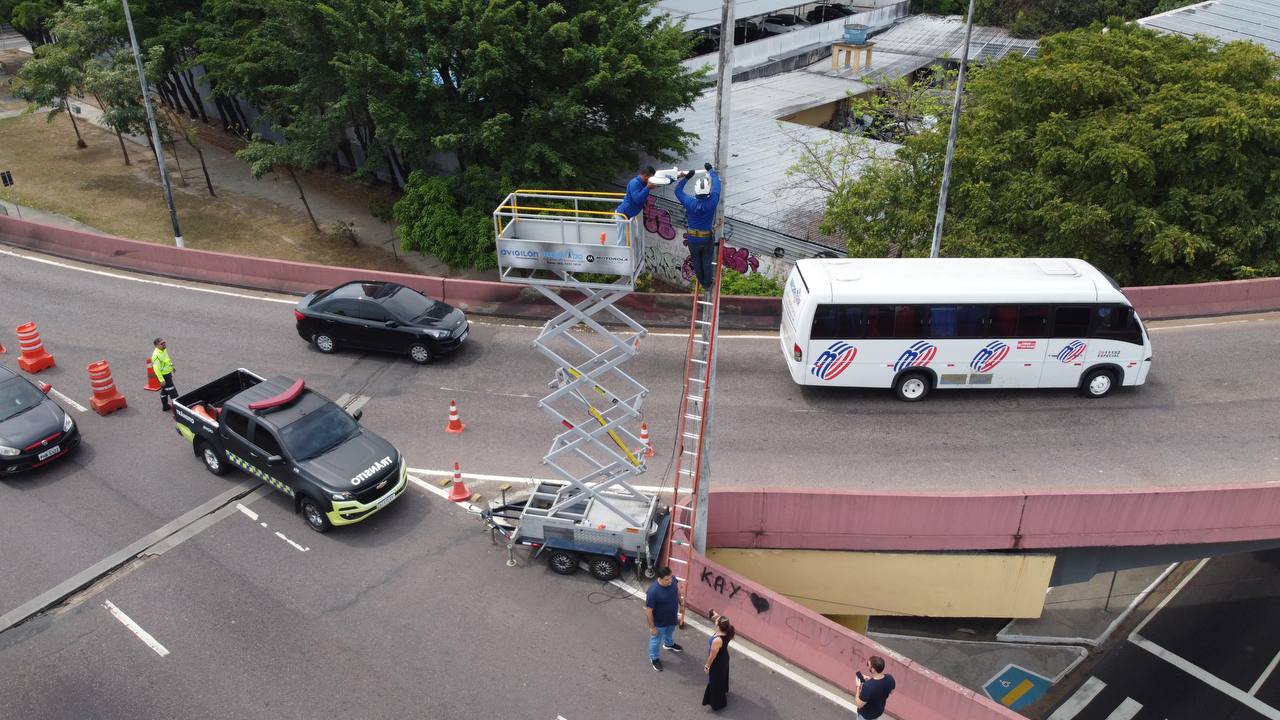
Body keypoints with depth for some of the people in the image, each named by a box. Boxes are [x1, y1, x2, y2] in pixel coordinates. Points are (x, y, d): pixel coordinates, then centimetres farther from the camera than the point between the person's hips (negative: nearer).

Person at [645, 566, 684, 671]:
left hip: (672, 617, 6)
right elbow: (648, 611, -28)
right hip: (659, 622, -6)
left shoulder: (673, 580, -23)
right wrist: (652, 626, -17)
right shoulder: (653, 591, -41)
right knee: (656, 640, 23)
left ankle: (669, 644, 68)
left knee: (669, 633, 36)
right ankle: (654, 658, 49)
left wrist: (681, 604, 13)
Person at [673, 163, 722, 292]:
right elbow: (717, 184, -6)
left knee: (696, 261, 24)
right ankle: (708, 284, 38)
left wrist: (685, 178, -2)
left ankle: (702, 281, 44)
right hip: (708, 238, -1)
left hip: (693, 239, 1)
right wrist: (711, 170, 7)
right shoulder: (712, 202, -24)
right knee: (707, 261, 20)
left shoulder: (690, 203, -24)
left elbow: (678, 191, -6)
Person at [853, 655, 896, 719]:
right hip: (880, 710, 5)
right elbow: (891, 691, -1)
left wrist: (858, 687, -17)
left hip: (866, 715, -5)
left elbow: (859, 704, -29)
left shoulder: (868, 686, -44)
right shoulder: (890, 678, -26)